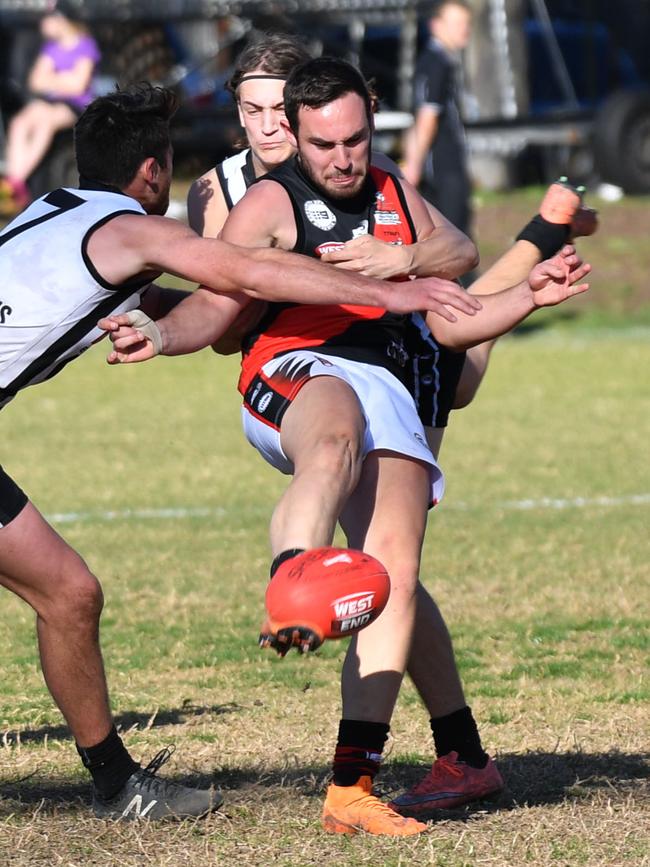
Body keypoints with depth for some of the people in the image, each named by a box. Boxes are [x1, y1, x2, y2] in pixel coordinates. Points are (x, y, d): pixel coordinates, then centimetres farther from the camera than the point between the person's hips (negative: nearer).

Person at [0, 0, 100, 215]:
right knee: (19, 123, -26)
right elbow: (36, 81, 7)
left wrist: (51, 79, -2)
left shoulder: (85, 47, -2)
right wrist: (63, 79, -6)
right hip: (46, 101, 5)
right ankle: (18, 189, -37)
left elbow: (78, 85, -12)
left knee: (45, 121, -37)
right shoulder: (51, 48, 16)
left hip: (74, 106, -5)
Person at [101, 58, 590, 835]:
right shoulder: (272, 203, 7)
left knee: (394, 577, -12)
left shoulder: (399, 202, 23)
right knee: (337, 443, -43)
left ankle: (351, 787, -14)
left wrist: (529, 296, 12)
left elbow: (449, 323, 27)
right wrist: (160, 334, -22)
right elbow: (212, 309, -2)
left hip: (386, 387, 5)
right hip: (292, 374, -5)